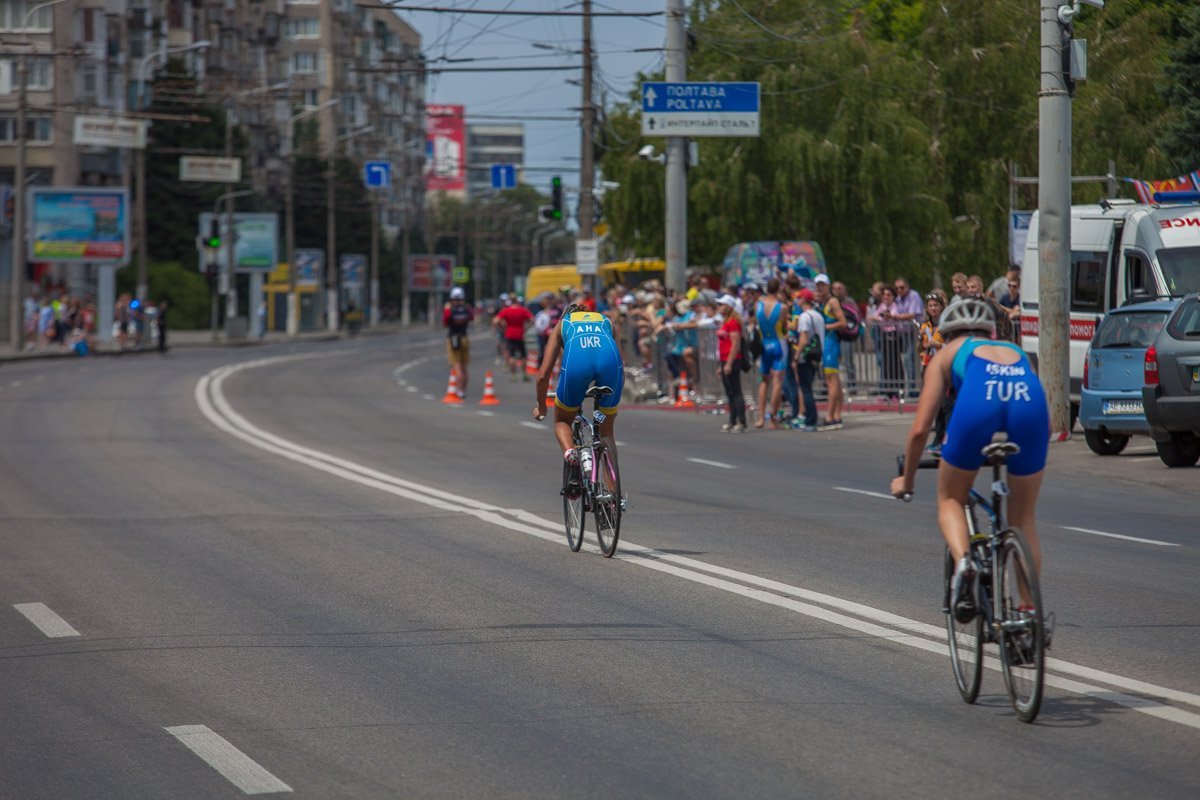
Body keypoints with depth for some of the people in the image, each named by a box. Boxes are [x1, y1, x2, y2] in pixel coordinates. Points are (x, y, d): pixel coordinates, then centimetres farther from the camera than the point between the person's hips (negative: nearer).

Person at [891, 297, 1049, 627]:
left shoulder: (948, 354, 34)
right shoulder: (1016, 352, 41)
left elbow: (920, 430, 28)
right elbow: (1047, 423, 40)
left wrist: (907, 479, 43)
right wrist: (1026, 461, 57)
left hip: (977, 403, -2)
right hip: (1029, 403, 2)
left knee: (950, 500, 22)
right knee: (1023, 520, 19)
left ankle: (962, 560, -7)